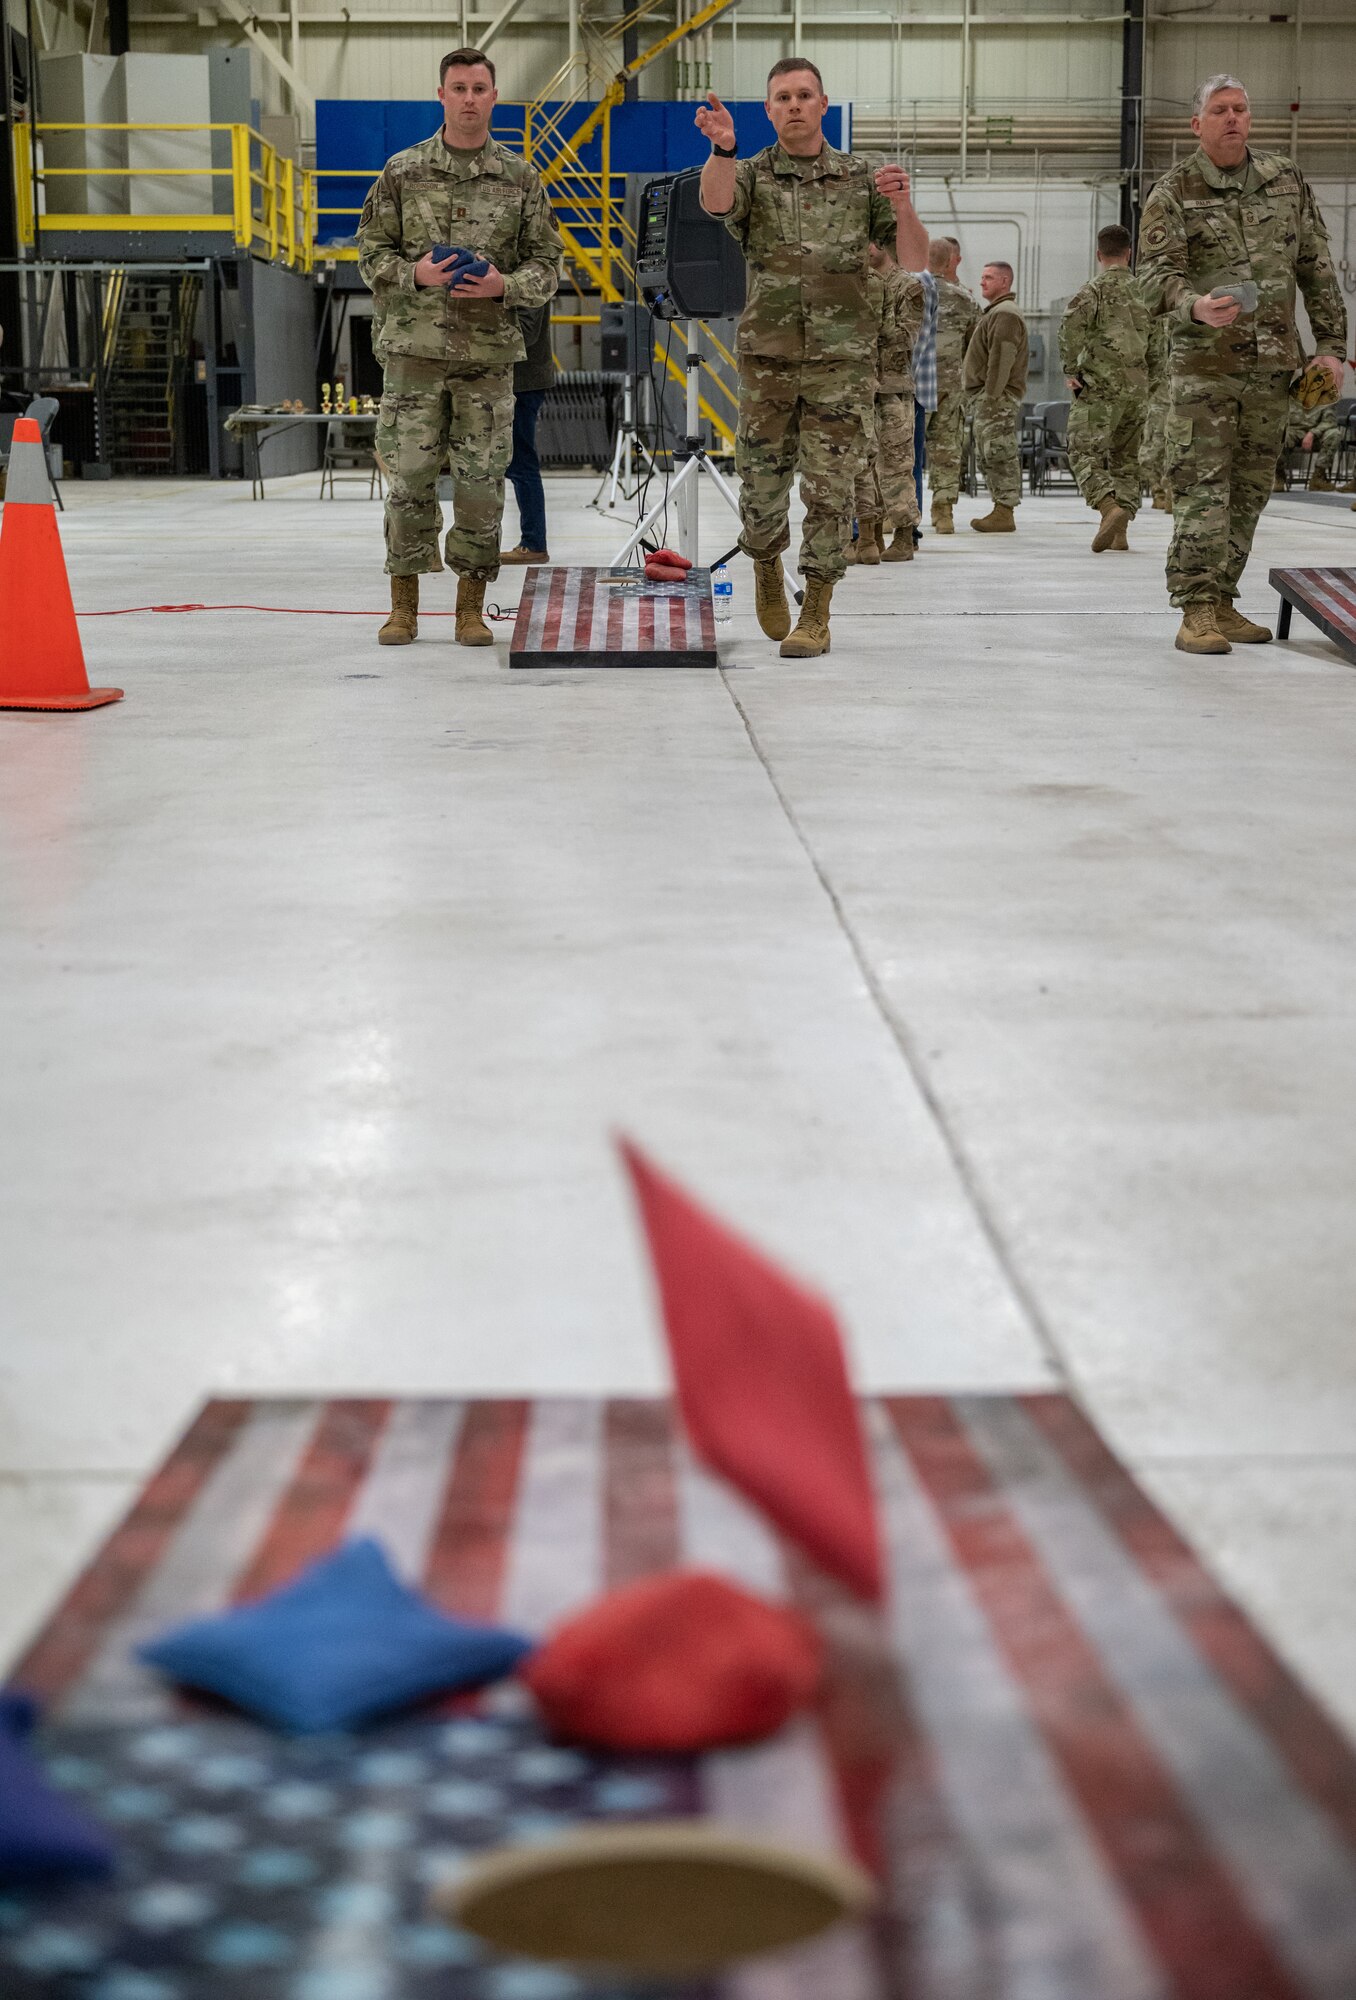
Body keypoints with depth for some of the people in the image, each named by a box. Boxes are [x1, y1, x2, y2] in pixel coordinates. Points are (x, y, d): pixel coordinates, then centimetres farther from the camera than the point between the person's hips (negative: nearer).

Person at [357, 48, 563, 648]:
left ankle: (471, 605, 11)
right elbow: (372, 251, 7)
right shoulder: (403, 171, 5)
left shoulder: (519, 177, 7)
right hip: (415, 346, 0)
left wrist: (504, 285, -11)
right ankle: (404, 603, 10)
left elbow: (546, 263, 8)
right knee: (409, 475, -1)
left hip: (489, 352, 1)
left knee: (481, 480, 1)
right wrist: (413, 274, -12)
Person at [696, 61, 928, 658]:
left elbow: (914, 260, 4)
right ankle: (766, 570, 34)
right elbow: (715, 201, -20)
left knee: (829, 488, -4)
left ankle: (816, 614, 3)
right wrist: (722, 149, -41)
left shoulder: (860, 178, 7)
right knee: (761, 487, 4)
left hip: (841, 359, 0)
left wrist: (902, 207, -16)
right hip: (768, 356, 0)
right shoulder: (752, 176, 4)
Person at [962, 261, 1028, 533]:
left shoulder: (1005, 314, -11)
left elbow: (1001, 360, -20)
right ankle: (1000, 510, 14)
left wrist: (991, 397, -23)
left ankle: (1004, 513, -12)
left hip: (998, 398, -11)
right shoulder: (994, 313, 23)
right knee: (989, 458, 11)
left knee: (999, 455, -11)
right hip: (985, 397, 11)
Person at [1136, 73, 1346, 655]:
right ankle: (1197, 611, -9)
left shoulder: (1286, 180, 11)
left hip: (1272, 363, 5)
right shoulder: (1173, 192, -2)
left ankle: (1222, 602, 14)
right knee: (1202, 486, -10)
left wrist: (1331, 344, 9)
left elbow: (1317, 268, 14)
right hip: (1204, 363, -5)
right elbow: (1156, 270, -11)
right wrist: (1194, 307, -32)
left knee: (1250, 488, 7)